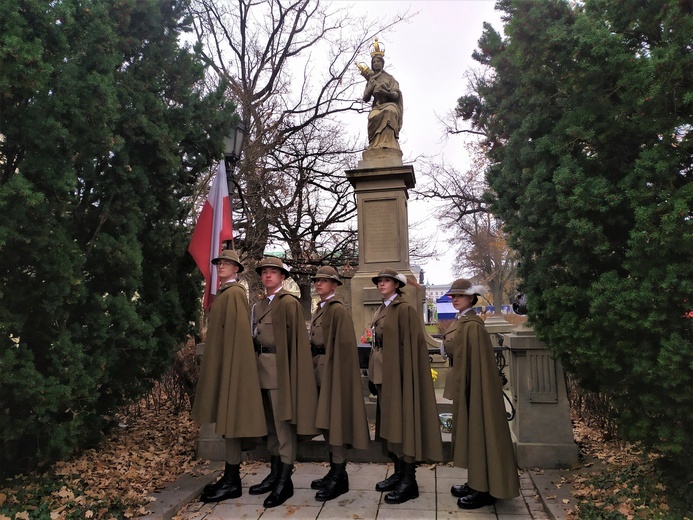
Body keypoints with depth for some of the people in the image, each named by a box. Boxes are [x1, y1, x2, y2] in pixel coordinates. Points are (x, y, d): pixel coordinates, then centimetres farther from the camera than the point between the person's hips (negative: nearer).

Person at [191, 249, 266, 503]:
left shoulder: (234, 293, -12)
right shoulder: (223, 293, 16)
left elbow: (237, 332, -18)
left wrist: (227, 368, -21)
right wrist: (216, 366, 17)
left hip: (230, 364, -10)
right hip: (222, 364, 10)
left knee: (230, 419, -3)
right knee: (226, 419, 13)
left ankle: (232, 482, 6)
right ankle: (230, 476, 23)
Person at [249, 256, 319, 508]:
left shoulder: (290, 303, -7)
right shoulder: (258, 306, 14)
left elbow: (297, 340, -11)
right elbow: (255, 336, 16)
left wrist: (291, 372, -14)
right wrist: (256, 364, 8)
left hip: (281, 368, -8)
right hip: (262, 368, 8)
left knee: (284, 422, -2)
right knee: (270, 423, 15)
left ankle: (285, 480, 8)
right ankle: (275, 473, 27)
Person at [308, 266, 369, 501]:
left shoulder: (338, 309, -11)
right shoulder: (319, 310, 16)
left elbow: (343, 344, -17)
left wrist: (335, 374, -20)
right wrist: (313, 367, 12)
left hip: (332, 369, -9)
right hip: (319, 369, 9)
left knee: (334, 420, -4)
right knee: (325, 421, 14)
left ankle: (340, 477, 8)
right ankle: (335, 471, 26)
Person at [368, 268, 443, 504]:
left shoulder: (405, 310, -11)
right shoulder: (380, 311, 14)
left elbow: (411, 345, -16)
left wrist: (404, 376, -20)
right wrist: (375, 372, 15)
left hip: (399, 372, -9)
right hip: (382, 373, 9)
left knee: (402, 421, -2)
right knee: (389, 422, 14)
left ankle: (409, 482, 9)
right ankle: (399, 473, 27)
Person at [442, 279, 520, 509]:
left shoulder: (472, 325, -19)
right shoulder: (460, 322, 10)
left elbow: (477, 362, -21)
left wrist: (465, 389, -20)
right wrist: (458, 386, 17)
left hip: (474, 386, -10)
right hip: (464, 385, 10)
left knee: (478, 431, 0)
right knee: (469, 431, 16)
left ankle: (485, 490, 13)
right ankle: (476, 483, 28)